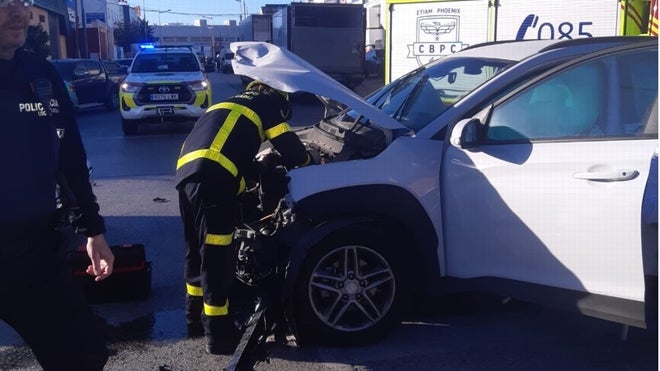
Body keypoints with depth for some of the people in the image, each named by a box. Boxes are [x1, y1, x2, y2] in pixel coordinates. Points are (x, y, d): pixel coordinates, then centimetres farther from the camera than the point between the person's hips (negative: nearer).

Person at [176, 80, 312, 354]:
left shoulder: (229, 105, 36)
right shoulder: (267, 104, 14)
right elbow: (292, 151, 10)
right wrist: (306, 161, 30)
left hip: (187, 174, 9)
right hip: (212, 180, -8)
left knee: (197, 250, 20)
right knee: (216, 257, -2)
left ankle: (196, 317, 34)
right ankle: (218, 334, 7)